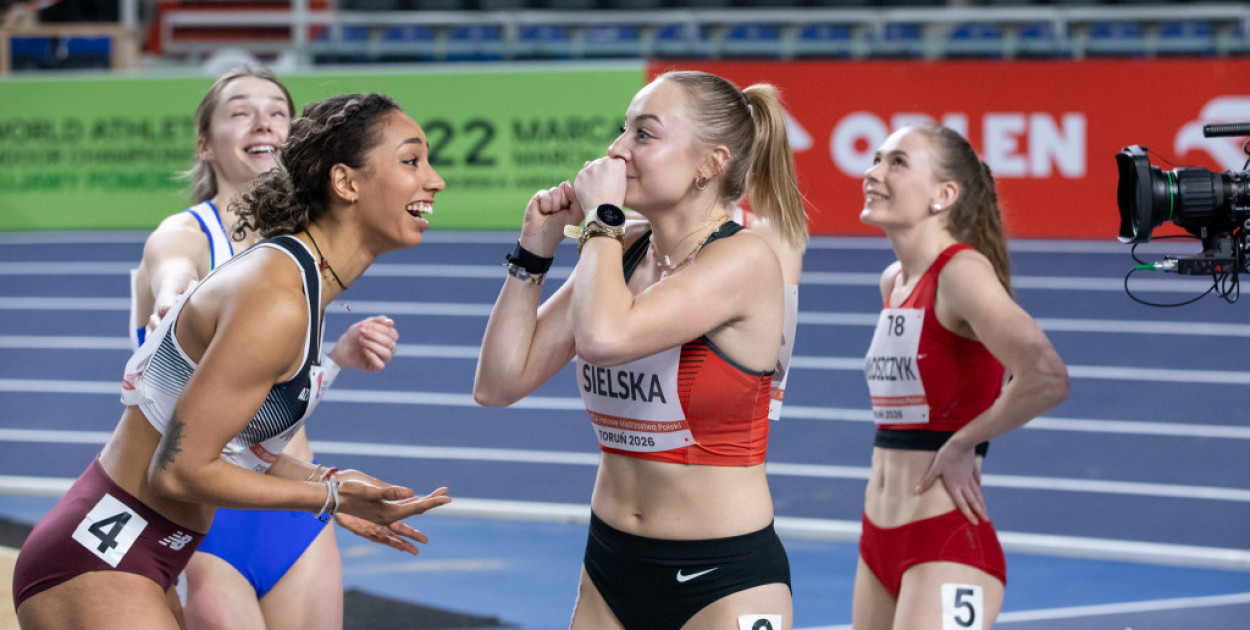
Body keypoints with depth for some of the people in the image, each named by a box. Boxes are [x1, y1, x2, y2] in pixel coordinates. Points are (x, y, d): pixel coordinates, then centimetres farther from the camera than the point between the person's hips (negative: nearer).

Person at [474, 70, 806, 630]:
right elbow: (500, 383, 4)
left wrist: (601, 216, -15)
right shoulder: (619, 252, 6)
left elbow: (605, 338, -30)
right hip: (611, 564, 7)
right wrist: (535, 249, -1)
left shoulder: (744, 260, -14)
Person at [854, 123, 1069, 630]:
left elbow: (1047, 379, -28)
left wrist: (960, 445, -16)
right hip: (879, 543, 9)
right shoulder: (894, 282, 12)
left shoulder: (963, 271, -13)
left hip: (948, 549, -9)